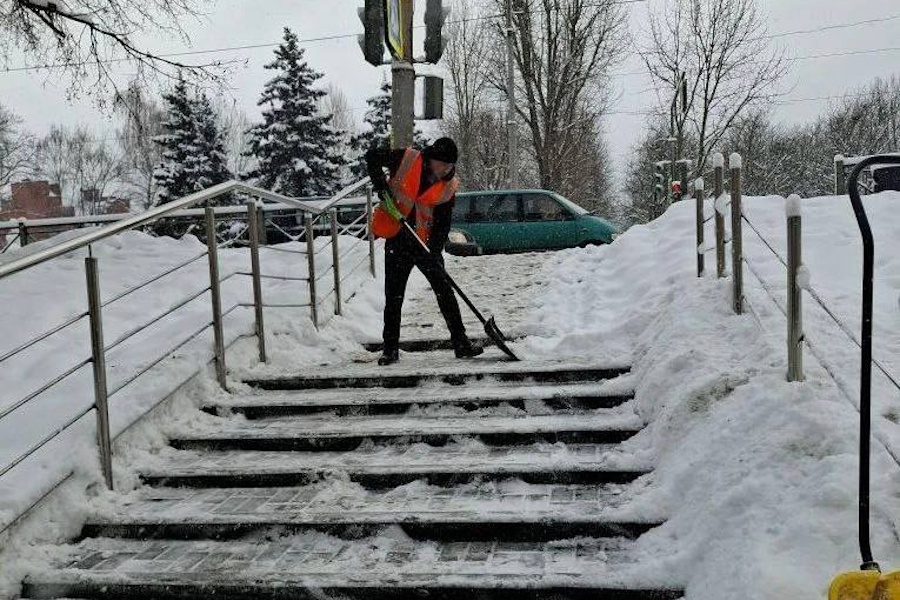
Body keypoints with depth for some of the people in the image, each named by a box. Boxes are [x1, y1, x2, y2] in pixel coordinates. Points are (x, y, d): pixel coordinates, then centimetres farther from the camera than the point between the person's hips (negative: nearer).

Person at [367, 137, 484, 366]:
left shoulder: (449, 186, -3)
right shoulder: (407, 160, -9)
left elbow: (443, 224, -3)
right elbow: (372, 156, -1)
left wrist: (435, 250, -16)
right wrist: (380, 184, -15)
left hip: (425, 242, 1)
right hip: (397, 238, -1)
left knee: (444, 291, -2)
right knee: (393, 296, 4)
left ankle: (461, 343, 6)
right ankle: (390, 349, 16)